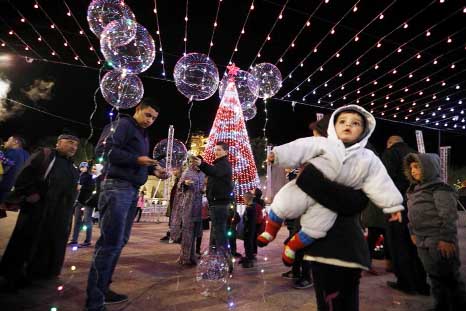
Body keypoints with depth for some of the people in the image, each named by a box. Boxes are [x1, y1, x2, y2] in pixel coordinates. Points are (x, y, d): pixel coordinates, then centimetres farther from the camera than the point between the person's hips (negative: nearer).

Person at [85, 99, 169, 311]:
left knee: (120, 241, 11)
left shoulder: (143, 135, 23)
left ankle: (102, 289, 24)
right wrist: (137, 159, -18)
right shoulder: (122, 124, -3)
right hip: (117, 187, -9)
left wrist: (154, 169, 5)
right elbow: (103, 149, -14)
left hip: (132, 190, 9)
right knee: (110, 242, -7)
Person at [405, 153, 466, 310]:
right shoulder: (414, 190, 11)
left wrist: (446, 238, -18)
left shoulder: (440, 188, -13)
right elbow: (412, 215, 18)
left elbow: (449, 216, -17)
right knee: (435, 278, 18)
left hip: (439, 242, -8)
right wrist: (413, 232, 17)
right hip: (423, 243, 8)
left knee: (449, 278, 5)